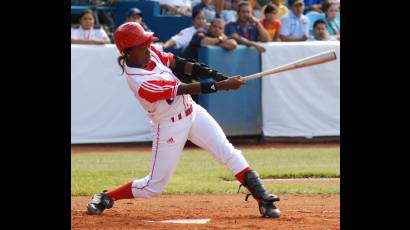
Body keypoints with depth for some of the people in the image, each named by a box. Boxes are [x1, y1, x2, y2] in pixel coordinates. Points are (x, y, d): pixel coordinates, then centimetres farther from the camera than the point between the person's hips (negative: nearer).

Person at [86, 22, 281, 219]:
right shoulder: (141, 83, -32)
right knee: (154, 186, 1)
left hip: (192, 112, 7)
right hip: (170, 127, -7)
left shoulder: (149, 53, -9)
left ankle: (263, 201, -3)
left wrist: (214, 75, -6)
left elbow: (175, 62, 6)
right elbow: (186, 89, -30)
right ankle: (105, 198, 22)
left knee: (229, 154, -5)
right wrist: (224, 85, -28)